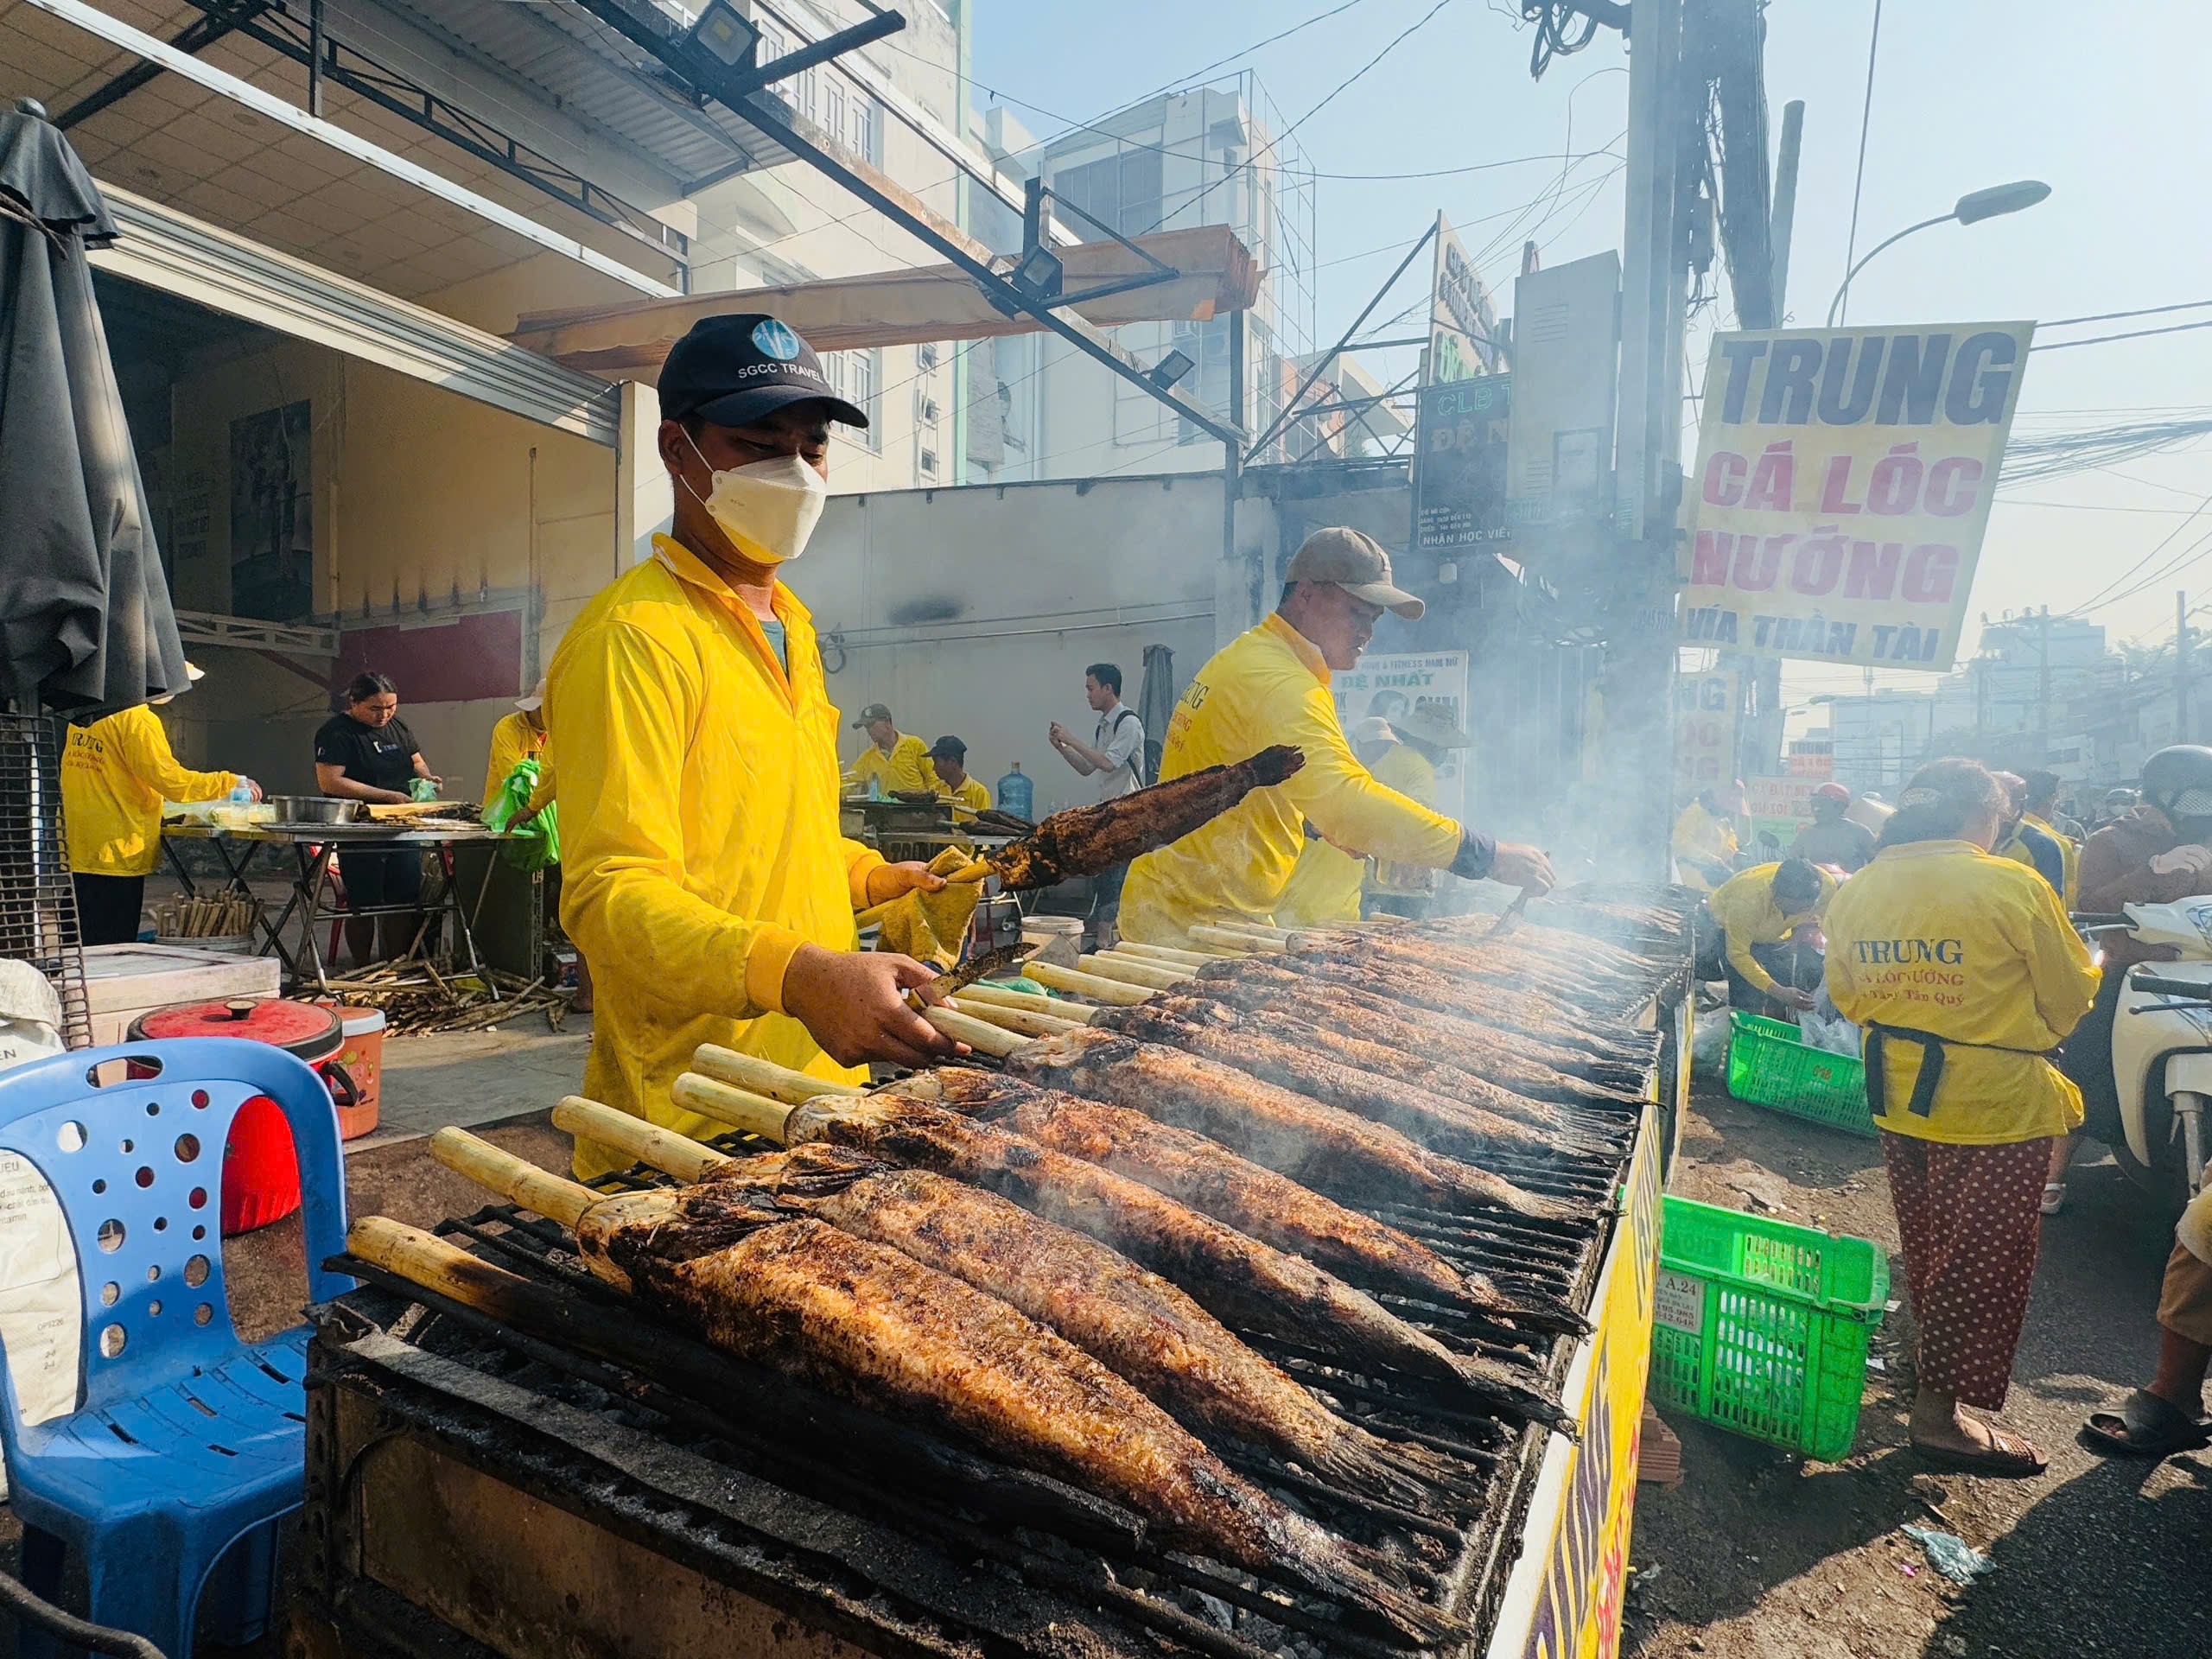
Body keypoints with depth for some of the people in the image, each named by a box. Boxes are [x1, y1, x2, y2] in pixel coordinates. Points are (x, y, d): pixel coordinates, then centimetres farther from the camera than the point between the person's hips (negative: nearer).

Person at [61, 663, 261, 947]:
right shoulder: (136, 719, -14)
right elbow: (170, 779, -19)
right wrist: (232, 782, -10)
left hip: (77, 854, 8)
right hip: (115, 855, -8)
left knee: (84, 946, 15)